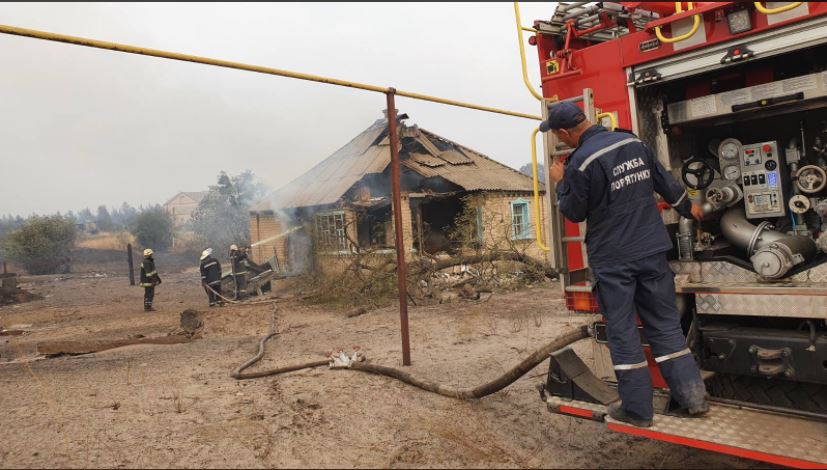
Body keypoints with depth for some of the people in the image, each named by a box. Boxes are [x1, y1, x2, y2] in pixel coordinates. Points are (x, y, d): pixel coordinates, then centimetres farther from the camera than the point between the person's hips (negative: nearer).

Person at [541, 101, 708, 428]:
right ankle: (693, 396, 19)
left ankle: (637, 409, 13)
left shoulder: (580, 163, -17)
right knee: (666, 324, 14)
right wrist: (687, 207, 33)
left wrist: (561, 182, 10)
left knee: (622, 331, 5)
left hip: (612, 259, -6)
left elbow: (574, 212, -5)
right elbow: (664, 181, 17)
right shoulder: (633, 142, 4)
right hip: (652, 250, 6)